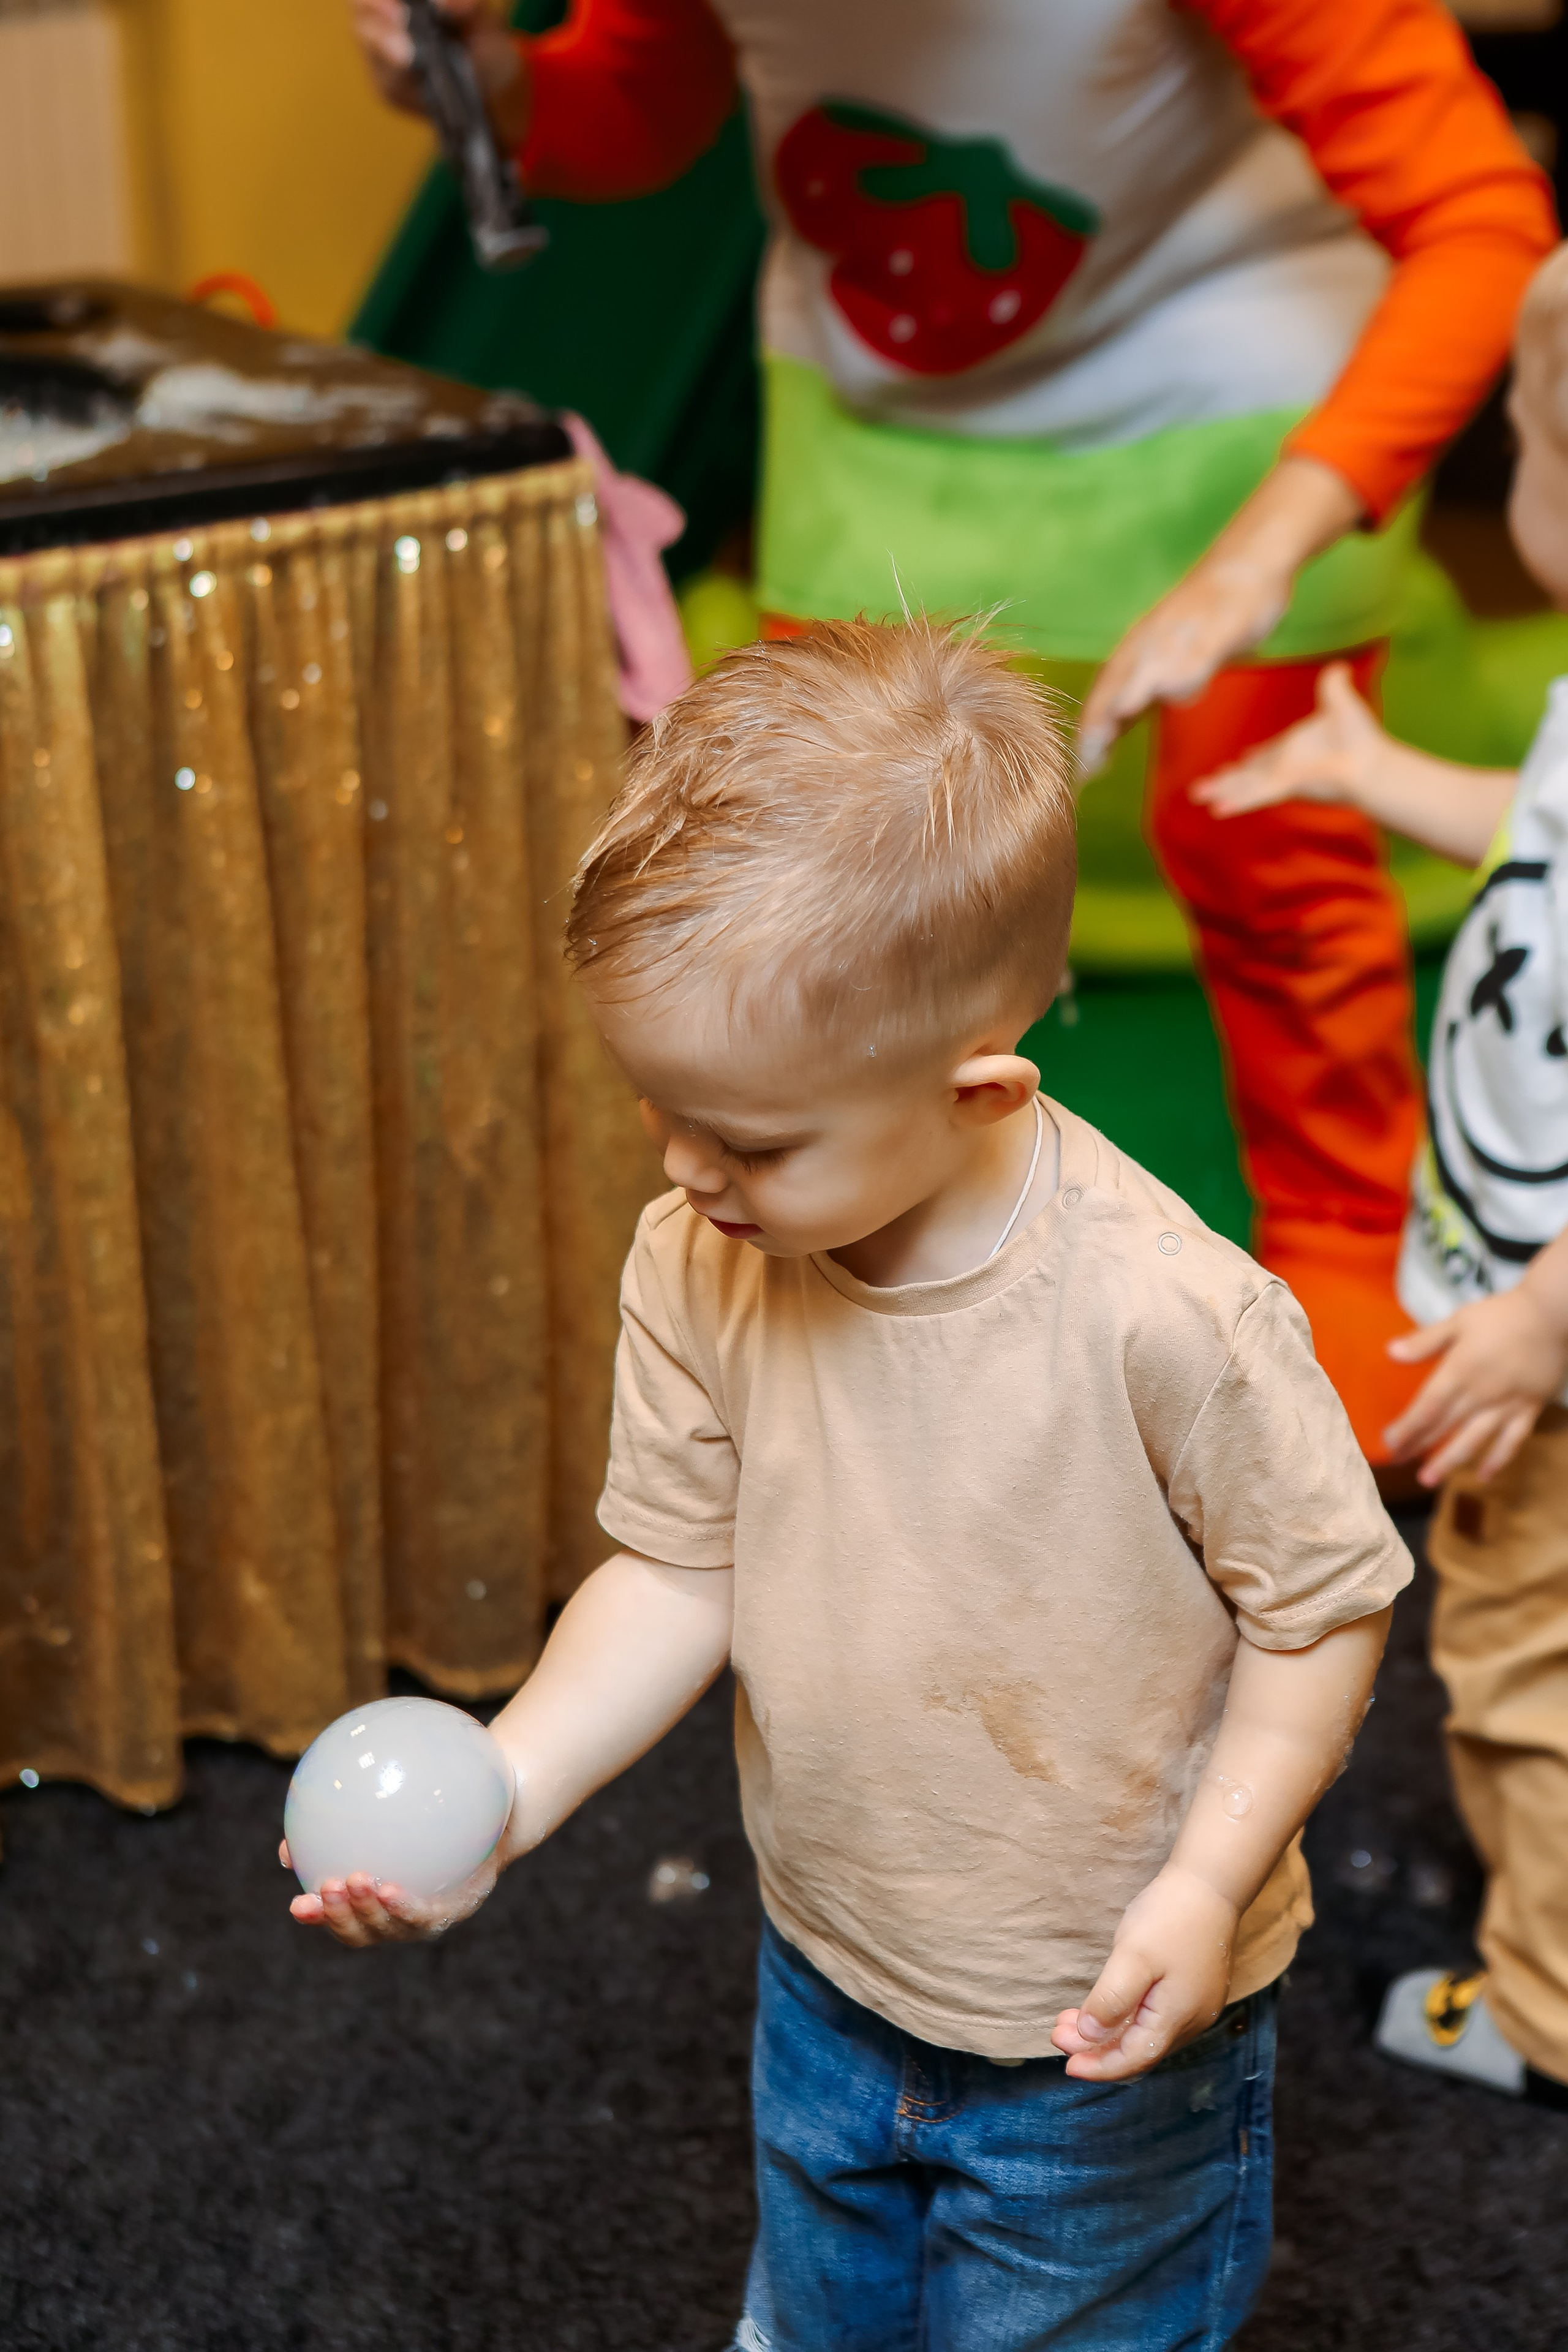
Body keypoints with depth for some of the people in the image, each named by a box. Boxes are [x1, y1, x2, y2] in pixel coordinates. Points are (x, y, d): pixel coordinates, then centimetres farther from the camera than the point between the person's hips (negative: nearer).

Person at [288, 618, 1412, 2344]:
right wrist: (505, 1783, -20)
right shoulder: (696, 1267, -16)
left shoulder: (1168, 1318, -31)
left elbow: (1325, 1604, -17)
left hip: (1104, 2028, -5)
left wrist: (1205, 1890, -22)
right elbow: (678, 1571, -6)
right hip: (827, 1983, 5)